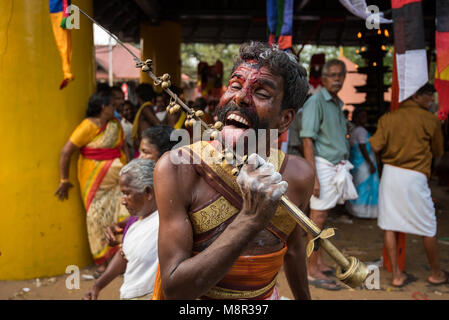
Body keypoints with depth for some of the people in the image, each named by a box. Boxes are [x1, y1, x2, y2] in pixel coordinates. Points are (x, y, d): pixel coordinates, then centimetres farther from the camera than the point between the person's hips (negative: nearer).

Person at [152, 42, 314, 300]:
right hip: (193, 298, -2)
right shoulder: (177, 168, -24)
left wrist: (304, 298, 17)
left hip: (265, 295, 3)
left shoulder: (298, 176, -14)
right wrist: (251, 219, -36)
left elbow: (293, 248, 5)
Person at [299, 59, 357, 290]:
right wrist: (313, 176, -20)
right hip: (323, 166, -8)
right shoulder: (315, 102, -9)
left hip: (337, 166, 8)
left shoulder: (337, 104, 18)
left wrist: (343, 169, 14)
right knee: (318, 218, -5)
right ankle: (312, 271, 2)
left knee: (322, 217, 13)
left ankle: (319, 262, 22)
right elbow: (307, 141, -15)